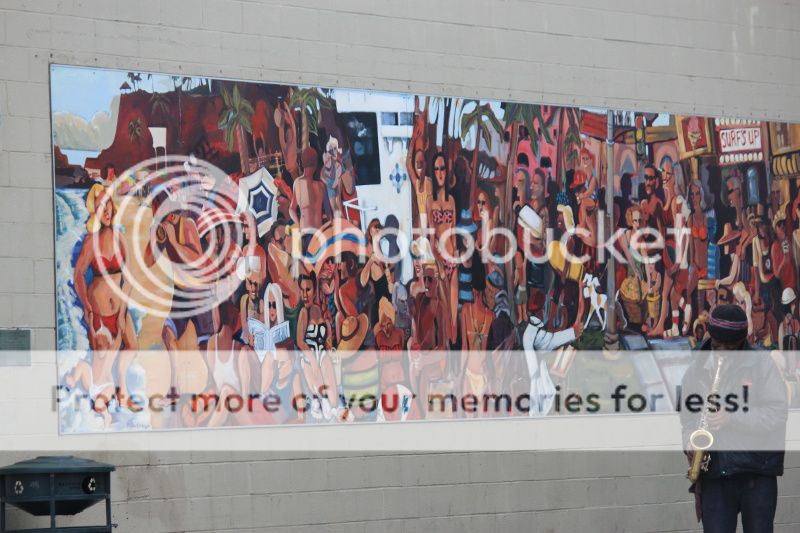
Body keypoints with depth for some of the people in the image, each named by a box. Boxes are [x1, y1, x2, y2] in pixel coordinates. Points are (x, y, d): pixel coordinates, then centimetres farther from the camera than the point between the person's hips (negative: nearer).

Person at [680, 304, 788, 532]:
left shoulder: (762, 365, 1)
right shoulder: (695, 371, 12)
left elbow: (778, 413, -6)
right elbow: (686, 417, 21)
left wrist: (732, 418, -17)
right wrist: (690, 442, -1)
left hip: (758, 472, -2)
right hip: (714, 474, 3)